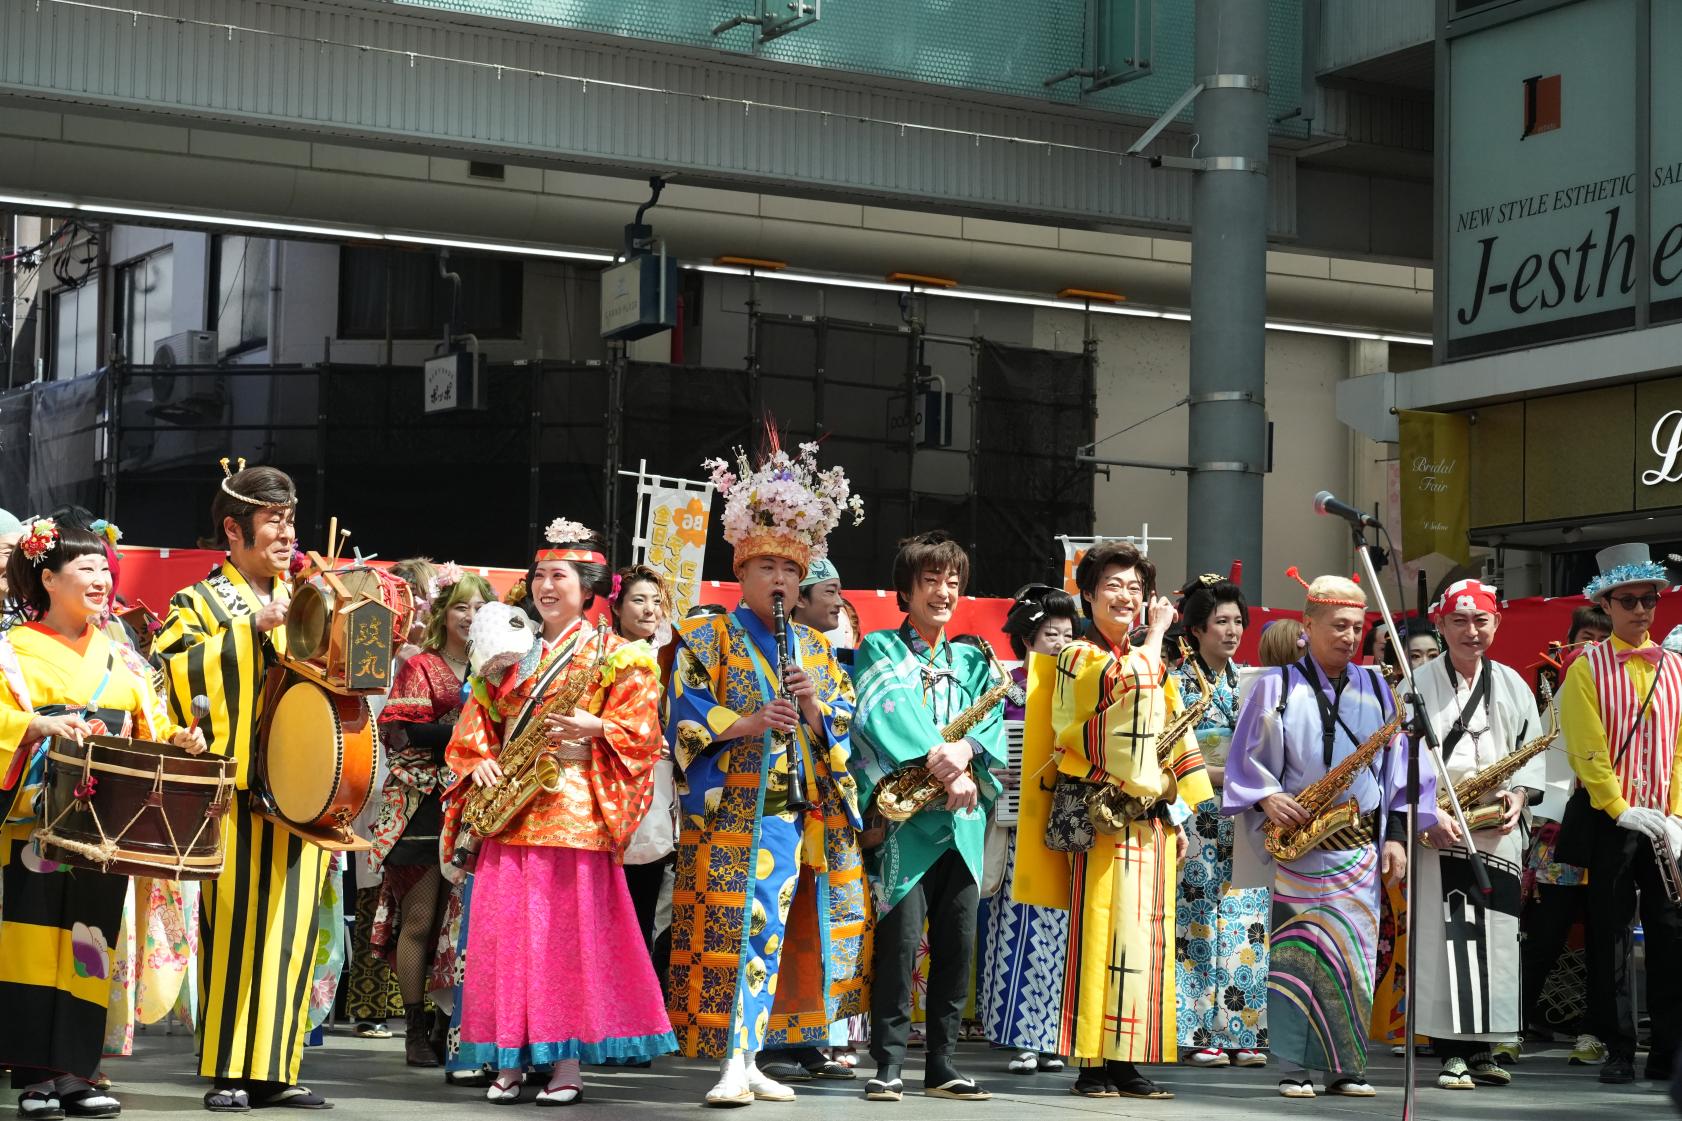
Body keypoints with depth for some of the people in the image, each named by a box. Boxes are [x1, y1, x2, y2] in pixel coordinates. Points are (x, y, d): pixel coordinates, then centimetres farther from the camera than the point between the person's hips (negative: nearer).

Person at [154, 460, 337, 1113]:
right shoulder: (202, 605, 5)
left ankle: (274, 1070, 9)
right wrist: (253, 628, -16)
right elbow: (176, 675, -13)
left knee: (291, 929, 4)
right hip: (235, 793, -4)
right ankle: (227, 1072, 0)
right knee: (235, 927, -6)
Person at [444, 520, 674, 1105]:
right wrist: (478, 762, -1)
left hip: (575, 809, -5)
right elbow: (475, 720, 17)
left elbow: (638, 729, -3)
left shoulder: (613, 656, 4)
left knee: (570, 929, -5)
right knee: (504, 929, 1)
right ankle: (508, 1059, 6)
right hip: (508, 809, 5)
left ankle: (567, 1062, -1)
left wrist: (594, 729, -20)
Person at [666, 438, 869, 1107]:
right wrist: (751, 723, -18)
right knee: (741, 928, -13)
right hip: (734, 809, -5)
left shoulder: (815, 648, 19)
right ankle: (733, 1063, -14)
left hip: (805, 814, 5)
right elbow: (686, 714, -6)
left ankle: (749, 1058, 11)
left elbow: (846, 723, 14)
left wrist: (815, 709, -7)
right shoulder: (709, 638, 4)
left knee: (773, 932, 4)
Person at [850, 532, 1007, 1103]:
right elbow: (884, 716, -11)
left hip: (961, 819, 5)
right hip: (905, 814, -5)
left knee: (957, 942, 4)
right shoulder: (880, 649, 6)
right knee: (899, 936, -11)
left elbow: (993, 725, 5)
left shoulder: (972, 662, 20)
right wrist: (944, 771, -19)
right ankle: (889, 1061, -4)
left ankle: (943, 1064, 11)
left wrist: (966, 749, -17)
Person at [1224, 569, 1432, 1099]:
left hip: (1360, 843, 3)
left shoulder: (1374, 688, 13)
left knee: (1353, 952, 1)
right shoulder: (1276, 686, 3)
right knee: (1297, 950, -5)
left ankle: (1346, 1066, 8)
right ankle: (1297, 1066, -2)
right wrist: (1266, 799, -14)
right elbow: (1245, 759, 3)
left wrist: (1396, 833, 6)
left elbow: (1398, 764, 13)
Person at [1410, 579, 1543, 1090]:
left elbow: (1533, 751, 15)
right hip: (1439, 831, -4)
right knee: (1446, 937, -8)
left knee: (1495, 938, 4)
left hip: (1498, 831, 4)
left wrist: (1519, 795, -4)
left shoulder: (1512, 684, 14)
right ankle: (1452, 1052, -5)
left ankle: (1481, 1049, 13)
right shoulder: (1420, 684, 2)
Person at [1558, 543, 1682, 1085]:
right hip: (1608, 822, -3)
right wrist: (1621, 811, -15)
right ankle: (1618, 1050, 8)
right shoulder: (1587, 669, 0)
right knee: (1610, 937, 1)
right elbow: (1588, 751, -7)